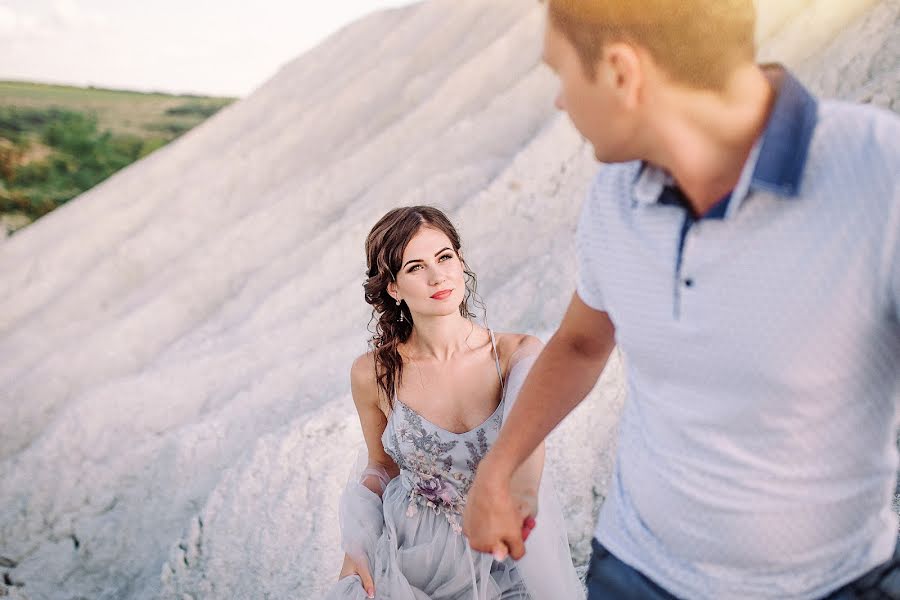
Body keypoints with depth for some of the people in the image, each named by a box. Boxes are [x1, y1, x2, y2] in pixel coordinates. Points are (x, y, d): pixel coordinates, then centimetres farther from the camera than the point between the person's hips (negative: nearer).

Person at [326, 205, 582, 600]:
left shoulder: (518, 353, -11)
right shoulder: (372, 374, -8)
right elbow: (381, 465, 8)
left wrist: (523, 494, -51)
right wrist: (356, 546, -8)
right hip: (413, 549, 1)